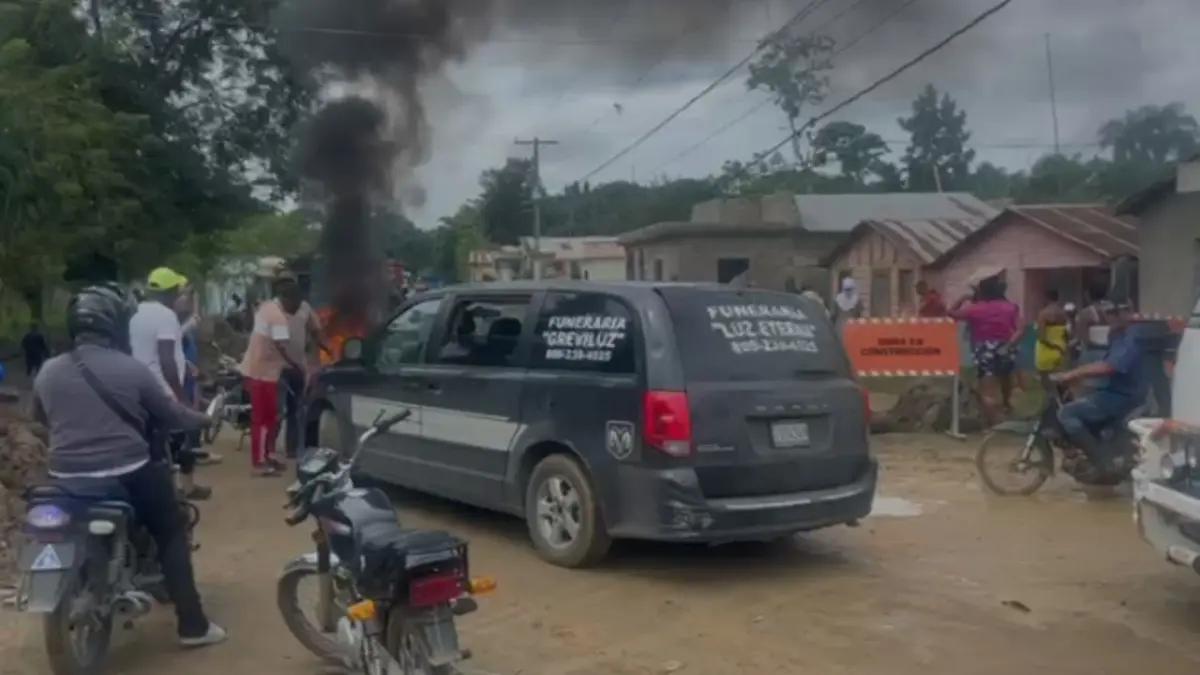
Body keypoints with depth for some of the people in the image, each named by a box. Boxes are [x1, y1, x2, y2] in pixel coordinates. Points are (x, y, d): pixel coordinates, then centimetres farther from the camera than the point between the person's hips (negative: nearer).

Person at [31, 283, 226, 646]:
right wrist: (205, 418, 20)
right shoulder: (131, 369, -9)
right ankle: (192, 624, 9)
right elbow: (172, 415, 1)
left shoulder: (48, 372, 3)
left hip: (66, 478, 4)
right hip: (127, 475, -4)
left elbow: (40, 418, 21)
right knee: (171, 534, 11)